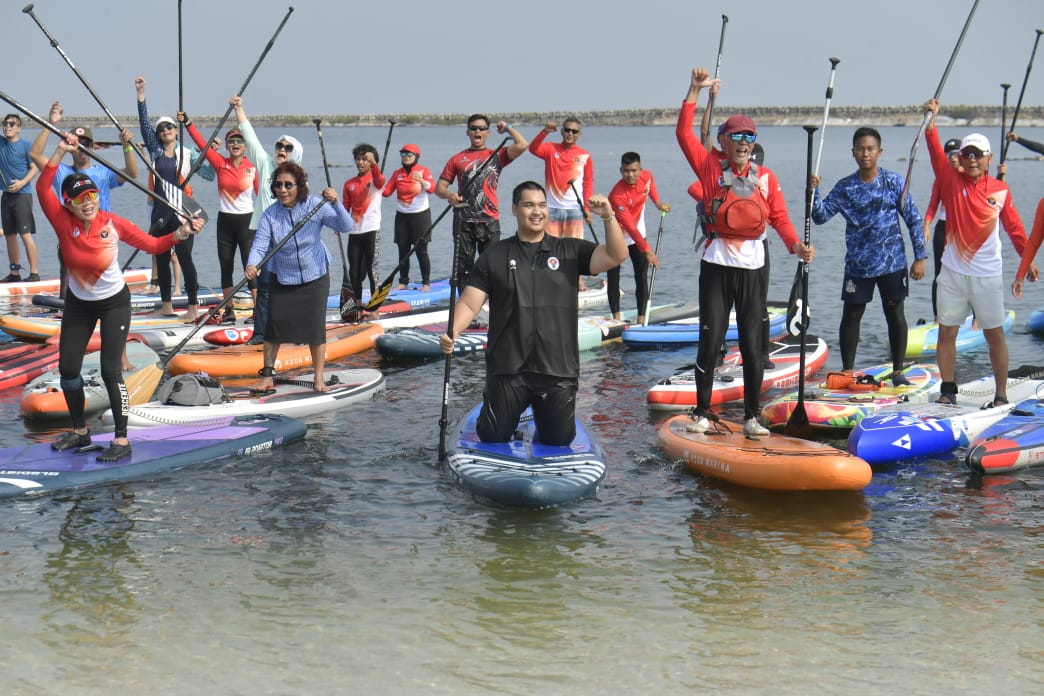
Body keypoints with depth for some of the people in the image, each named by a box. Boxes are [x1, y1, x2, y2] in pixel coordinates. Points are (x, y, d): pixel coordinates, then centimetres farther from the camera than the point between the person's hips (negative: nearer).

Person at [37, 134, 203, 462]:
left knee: (110, 371, -10)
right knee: (67, 368, 7)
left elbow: (152, 245, -11)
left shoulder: (114, 224, -18)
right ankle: (79, 431, 26)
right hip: (78, 304, 3)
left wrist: (180, 234, -26)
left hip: (115, 302, -3)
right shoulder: (63, 222, -16)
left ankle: (122, 441, -4)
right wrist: (61, 151, -35)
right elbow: (43, 187, -29)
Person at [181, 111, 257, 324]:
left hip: (246, 221, -3)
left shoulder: (252, 168, -5)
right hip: (225, 221, 3)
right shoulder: (220, 164, 1)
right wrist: (187, 123, -15)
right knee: (226, 268, 8)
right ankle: (229, 311, 17)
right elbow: (202, 144, -6)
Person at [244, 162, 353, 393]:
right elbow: (260, 244, -20)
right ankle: (267, 376, 7)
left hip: (315, 276, -1)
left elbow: (346, 227, -20)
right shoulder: (270, 214, -12)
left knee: (315, 326, -2)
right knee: (274, 323, -4)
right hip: (281, 279, 1)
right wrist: (252, 264, -41)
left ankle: (319, 378, 10)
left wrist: (335, 204, -37)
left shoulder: (315, 206, -14)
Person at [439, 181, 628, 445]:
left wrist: (608, 216, -20)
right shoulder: (495, 256, 5)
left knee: (559, 441, 7)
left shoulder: (570, 250, 6)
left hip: (558, 371, 0)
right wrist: (452, 332, -19)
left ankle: (542, 414, 40)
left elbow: (616, 256, -6)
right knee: (492, 439, 4)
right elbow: (469, 303, 0)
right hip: (507, 370, 0)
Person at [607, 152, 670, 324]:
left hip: (638, 234, 5)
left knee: (642, 277, 0)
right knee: (613, 277, -5)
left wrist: (657, 202, 0)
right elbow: (630, 227, -33)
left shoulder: (647, 176, -15)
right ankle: (616, 317, 2)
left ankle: (641, 318, 2)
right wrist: (647, 250, -36)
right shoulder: (617, 196, -32)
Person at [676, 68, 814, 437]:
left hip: (752, 268, 2)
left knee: (752, 346, 4)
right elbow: (684, 133, -6)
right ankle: (702, 413, 10)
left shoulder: (766, 177, 7)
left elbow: (779, 217, 1)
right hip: (716, 267, -2)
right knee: (710, 343, -2)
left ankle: (752, 417, 12)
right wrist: (695, 91, -11)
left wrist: (796, 244, -16)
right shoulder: (711, 169, 1)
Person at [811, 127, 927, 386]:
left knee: (895, 314, 4)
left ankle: (898, 372, 15)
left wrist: (919, 257, -3)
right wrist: (814, 191, -21)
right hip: (857, 264, 1)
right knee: (851, 315, 3)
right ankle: (847, 371, 13)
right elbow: (820, 216, -3)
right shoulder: (845, 187, 2)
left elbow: (914, 220, 0)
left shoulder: (894, 182, -2)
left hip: (892, 262, -1)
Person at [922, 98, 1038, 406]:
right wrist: (930, 119, -20)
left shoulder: (1001, 190, 2)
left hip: (987, 274, 0)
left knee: (995, 334, 4)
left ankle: (1001, 394, 12)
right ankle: (947, 390, 13)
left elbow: (1014, 227, 9)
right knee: (946, 332, 3)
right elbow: (936, 151, -10)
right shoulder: (951, 181, 1)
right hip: (953, 273, 1)